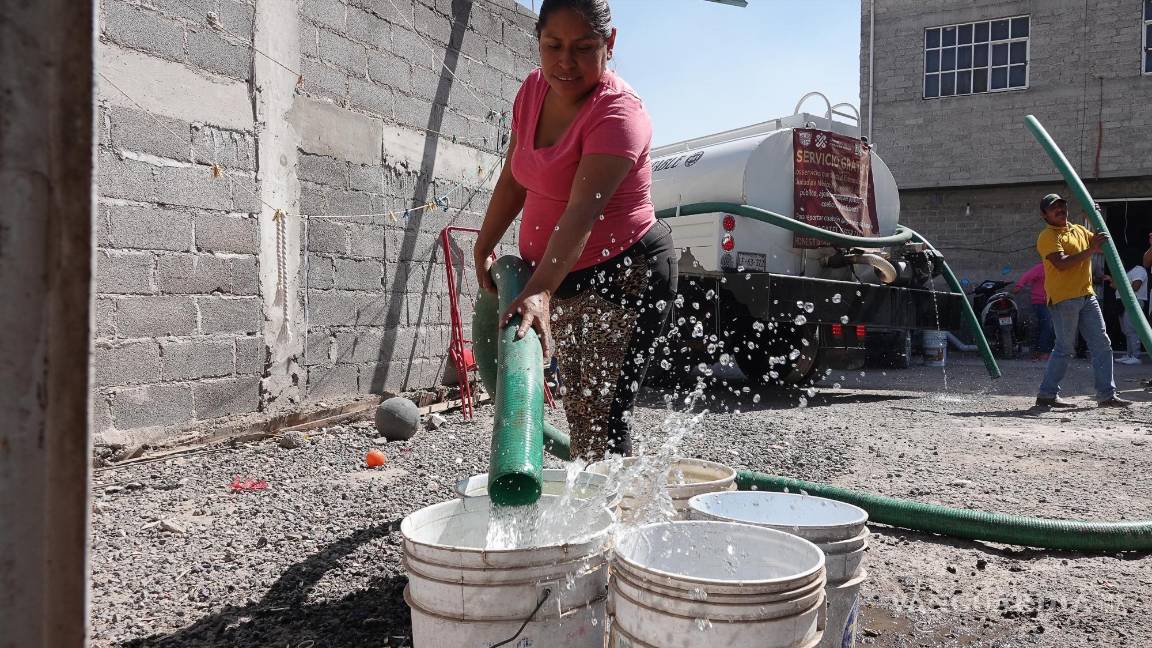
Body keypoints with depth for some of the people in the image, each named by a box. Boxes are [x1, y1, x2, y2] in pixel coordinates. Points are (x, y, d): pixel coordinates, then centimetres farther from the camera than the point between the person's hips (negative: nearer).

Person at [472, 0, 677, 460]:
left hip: (623, 277, -8)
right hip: (563, 280, 8)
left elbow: (583, 211, -36)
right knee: (578, 417, 15)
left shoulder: (618, 112, -22)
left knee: (601, 421, -13)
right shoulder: (534, 90, 2)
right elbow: (514, 181, 13)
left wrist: (540, 291, -46)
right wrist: (484, 248, 11)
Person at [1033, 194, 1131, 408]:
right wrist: (1090, 250, -21)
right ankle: (1047, 394, 4)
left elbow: (1103, 246, 21)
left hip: (1087, 296, 8)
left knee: (1102, 345, 5)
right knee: (1064, 348, -5)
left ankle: (1107, 394, 11)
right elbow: (1061, 263, -20)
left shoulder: (1079, 230, 17)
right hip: (1063, 299, -8)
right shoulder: (1047, 236, -8)